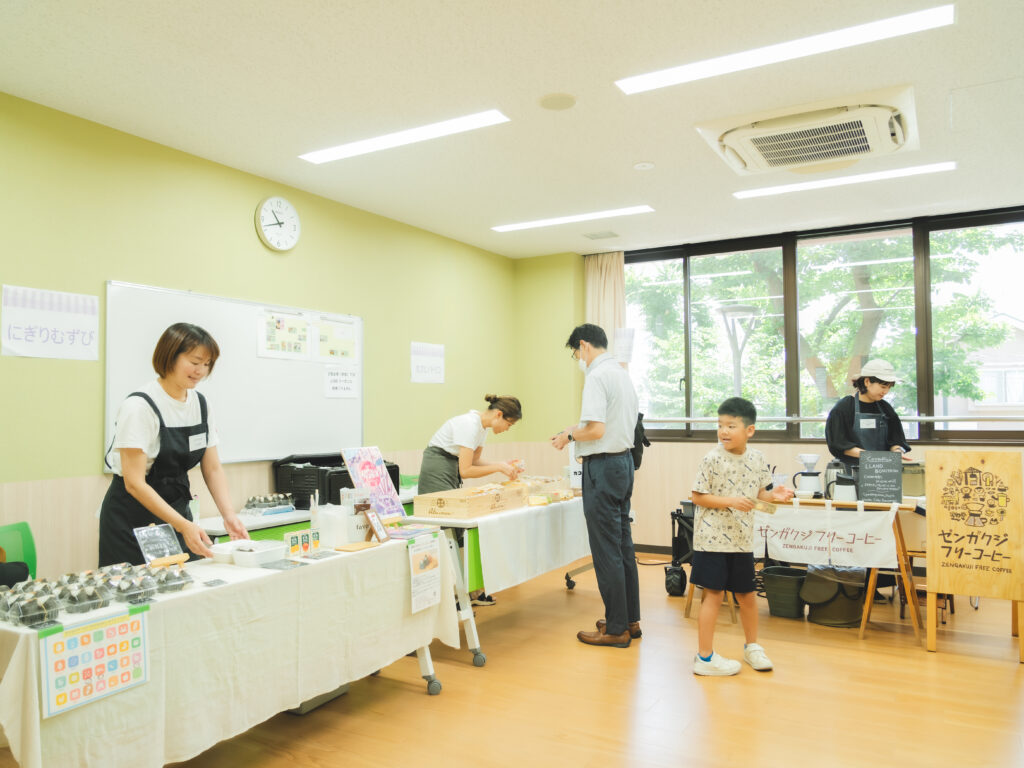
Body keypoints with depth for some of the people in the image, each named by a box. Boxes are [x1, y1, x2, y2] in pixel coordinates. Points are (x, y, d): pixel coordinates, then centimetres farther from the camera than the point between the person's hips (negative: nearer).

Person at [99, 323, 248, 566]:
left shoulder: (200, 404, 0)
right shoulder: (140, 406, -19)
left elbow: (213, 468, 2)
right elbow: (134, 483, -22)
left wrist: (229, 515, -14)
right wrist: (183, 525, -29)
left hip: (176, 510, 6)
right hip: (132, 519, -6)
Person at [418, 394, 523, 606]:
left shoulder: (482, 426, 5)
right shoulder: (470, 425, -23)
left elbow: (475, 460, 13)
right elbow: (466, 470, -24)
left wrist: (503, 466, 0)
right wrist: (498, 467, -19)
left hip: (451, 473, 9)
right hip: (436, 474, -9)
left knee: (460, 529, 7)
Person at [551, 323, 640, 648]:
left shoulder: (597, 376, -15)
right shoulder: (622, 374, 14)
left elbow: (596, 429, -23)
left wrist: (569, 435, -5)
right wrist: (577, 433, 17)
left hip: (603, 466, -10)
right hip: (624, 460, 10)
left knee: (606, 551, -1)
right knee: (623, 545, 16)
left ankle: (616, 629, 8)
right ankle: (630, 619, 26)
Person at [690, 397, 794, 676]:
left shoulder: (757, 458, 2)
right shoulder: (713, 459, -14)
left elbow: (758, 492, 14)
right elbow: (697, 496, -13)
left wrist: (773, 494, -6)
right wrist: (730, 501, -22)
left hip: (742, 538, 5)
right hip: (712, 537, -5)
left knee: (747, 594, 17)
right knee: (713, 594, -1)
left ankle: (751, 646, 38)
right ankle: (705, 657, 11)